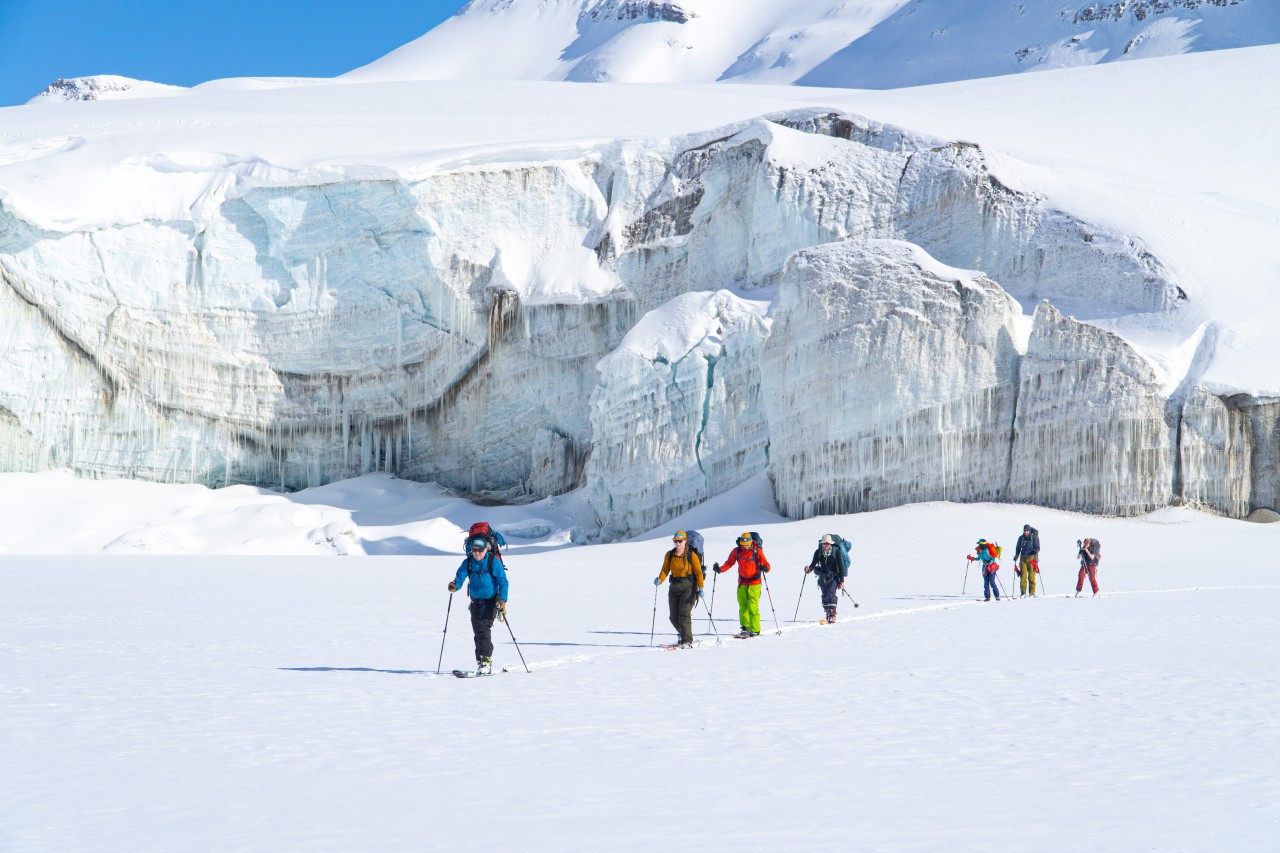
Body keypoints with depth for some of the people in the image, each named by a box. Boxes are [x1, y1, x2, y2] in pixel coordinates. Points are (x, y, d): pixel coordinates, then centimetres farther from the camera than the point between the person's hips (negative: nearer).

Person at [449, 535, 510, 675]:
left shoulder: (494, 562, -13)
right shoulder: (468, 562, -2)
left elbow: (503, 582, -14)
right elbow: (460, 577, -8)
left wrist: (502, 600, -25)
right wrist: (454, 586, -32)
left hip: (491, 600, -5)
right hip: (476, 601, 5)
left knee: (483, 628, -20)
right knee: (477, 631, 8)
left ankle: (486, 660, -20)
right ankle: (480, 661, 20)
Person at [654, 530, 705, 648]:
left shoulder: (691, 555, -5)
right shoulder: (669, 555, 7)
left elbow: (698, 572, -7)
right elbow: (665, 570, 2)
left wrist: (700, 588, -18)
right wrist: (659, 580, -18)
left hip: (689, 586, -5)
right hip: (674, 587, 5)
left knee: (684, 613, -18)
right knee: (674, 617, 5)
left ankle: (687, 641, -15)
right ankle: (684, 634, 31)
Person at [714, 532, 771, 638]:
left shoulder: (757, 551, -5)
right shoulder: (737, 551, 4)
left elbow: (767, 565, -5)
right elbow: (729, 563, 11)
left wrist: (765, 568, -28)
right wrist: (720, 569, -5)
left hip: (754, 583, -4)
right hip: (742, 583, 4)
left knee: (753, 607, -9)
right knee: (743, 606, 3)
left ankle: (755, 630, -5)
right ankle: (745, 628, 13)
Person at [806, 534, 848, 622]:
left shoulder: (836, 551, -10)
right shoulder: (818, 552, -2)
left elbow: (840, 566, -8)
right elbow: (813, 564, -1)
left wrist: (842, 581, -11)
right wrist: (809, 569, -25)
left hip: (834, 577, -4)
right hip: (823, 577, 4)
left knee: (832, 593, -19)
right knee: (825, 596, 4)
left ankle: (832, 614, -23)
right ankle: (828, 613, 20)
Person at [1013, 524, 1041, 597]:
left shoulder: (1034, 537, 1)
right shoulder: (1021, 538, 10)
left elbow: (1037, 547, -1)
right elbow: (1018, 548, 17)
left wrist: (1036, 552, -20)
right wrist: (1016, 556, 4)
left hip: (1032, 558, -3)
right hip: (1023, 558, 3)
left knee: (1031, 576, -5)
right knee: (1023, 576, -5)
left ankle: (1032, 593, 2)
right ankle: (1023, 593, -3)